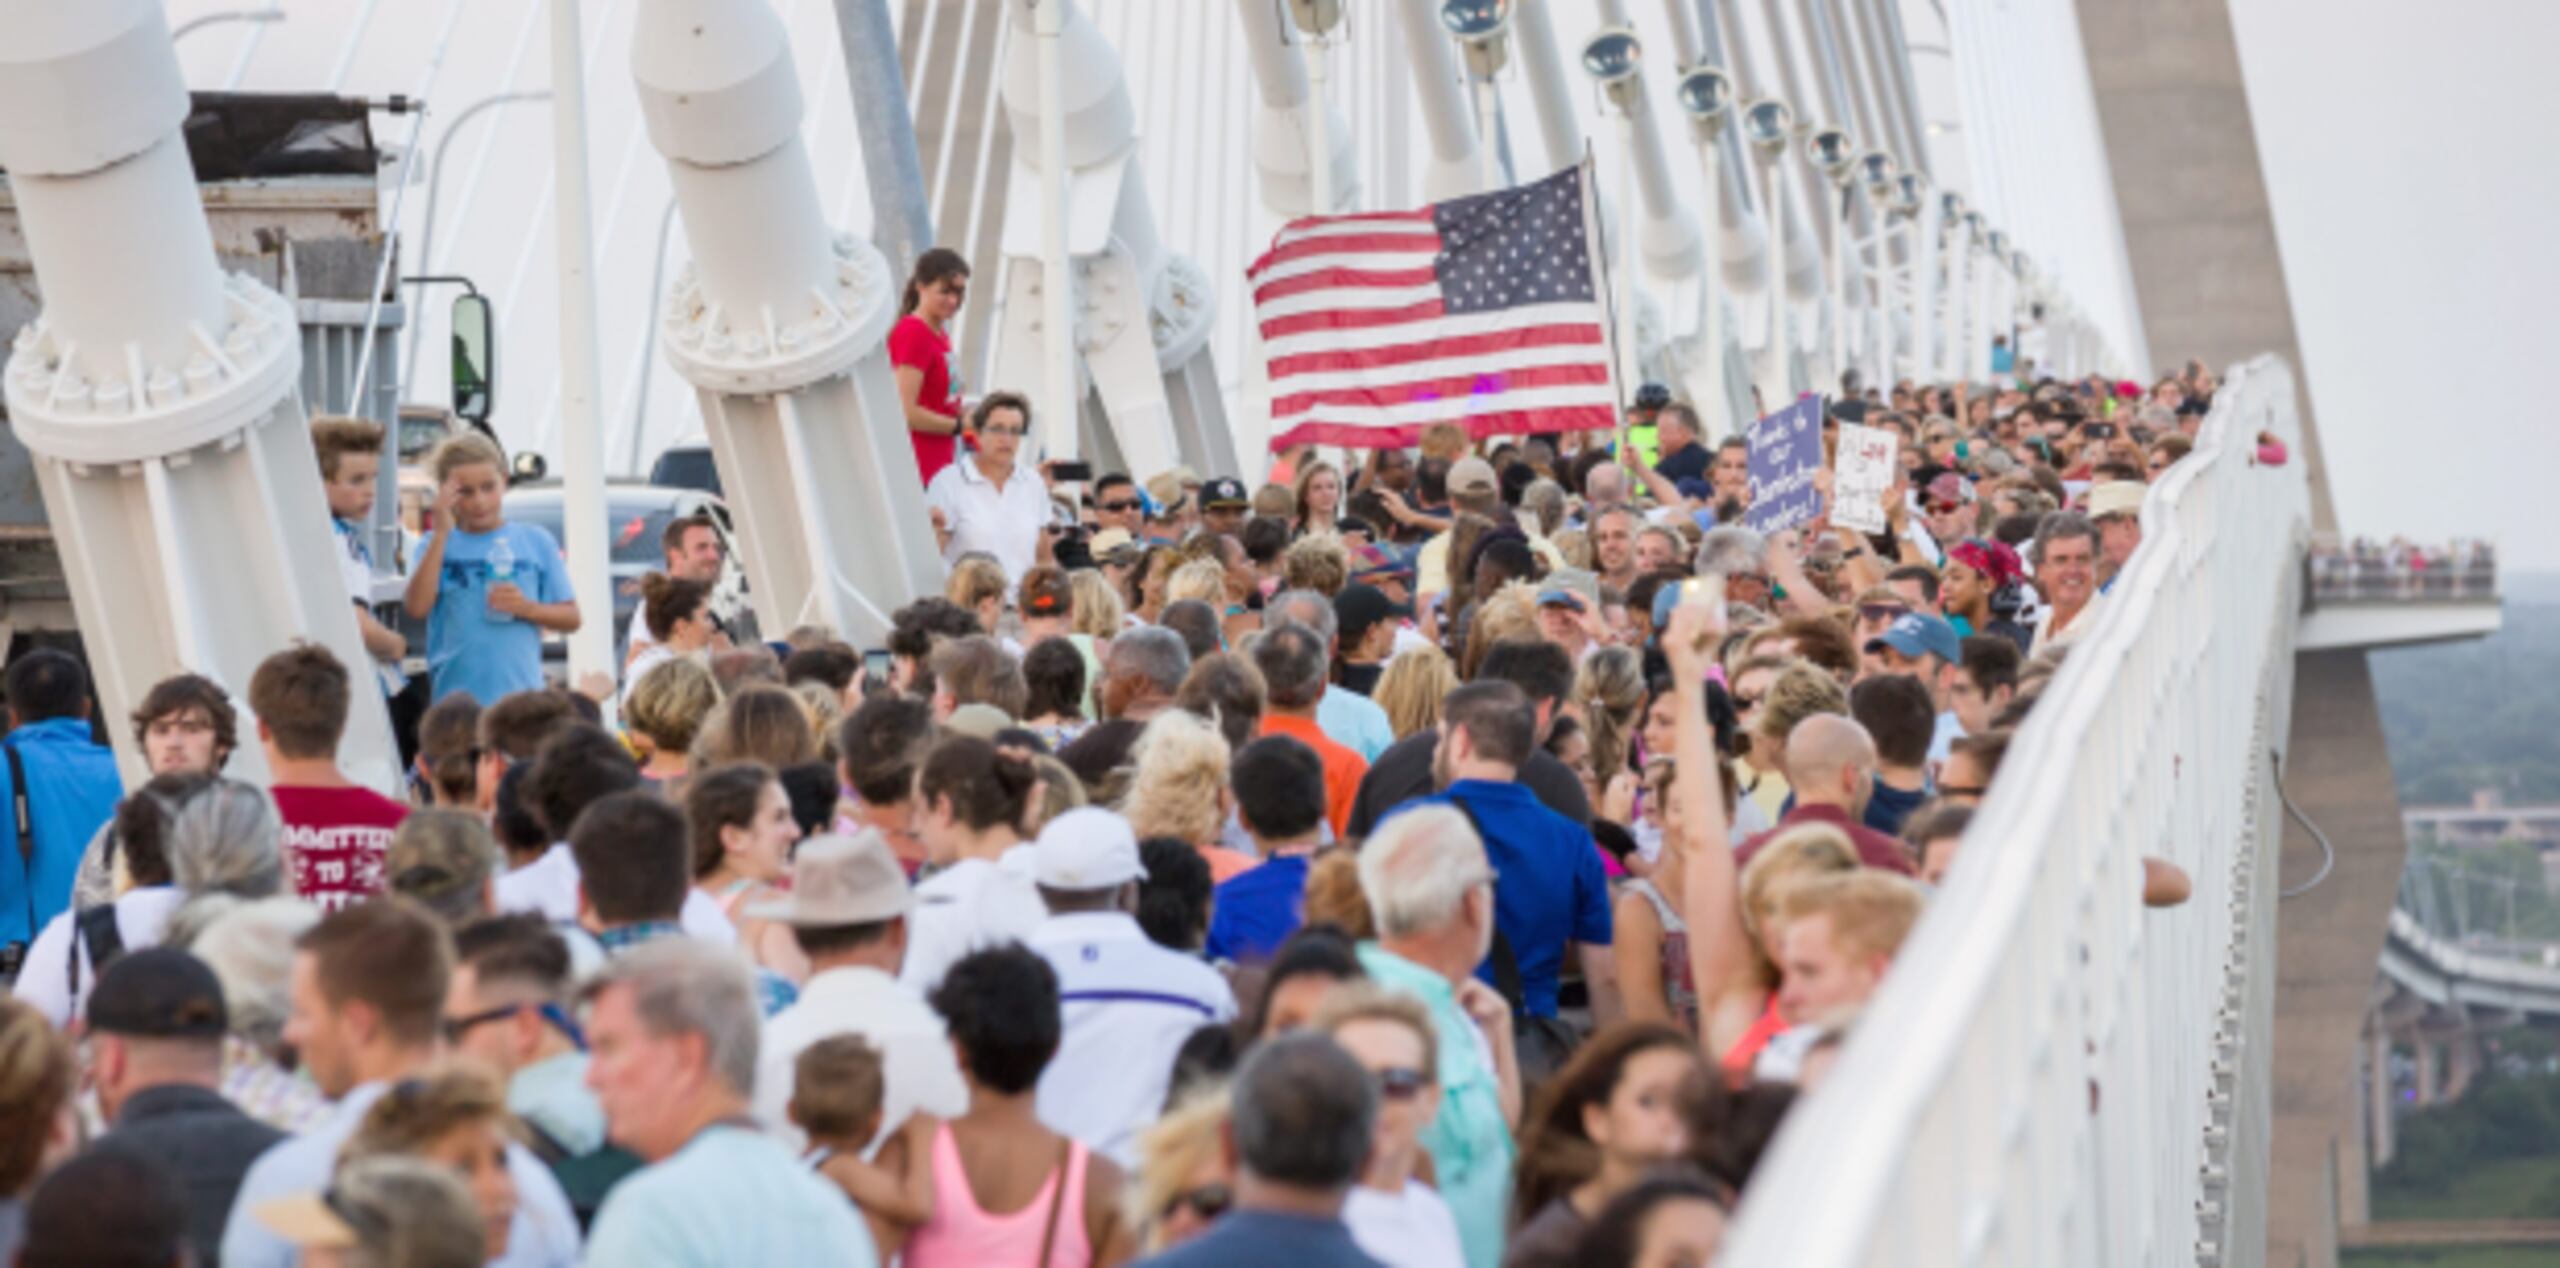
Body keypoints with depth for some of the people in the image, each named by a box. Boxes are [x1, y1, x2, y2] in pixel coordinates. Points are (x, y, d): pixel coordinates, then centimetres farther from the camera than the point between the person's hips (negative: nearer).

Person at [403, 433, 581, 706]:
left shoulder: (536, 542, 7)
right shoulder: (438, 544, 6)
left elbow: (571, 618, 11)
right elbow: (417, 608, -10)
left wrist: (527, 608, -9)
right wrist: (441, 532, -10)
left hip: (521, 693, 1)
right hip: (455, 700, -1)